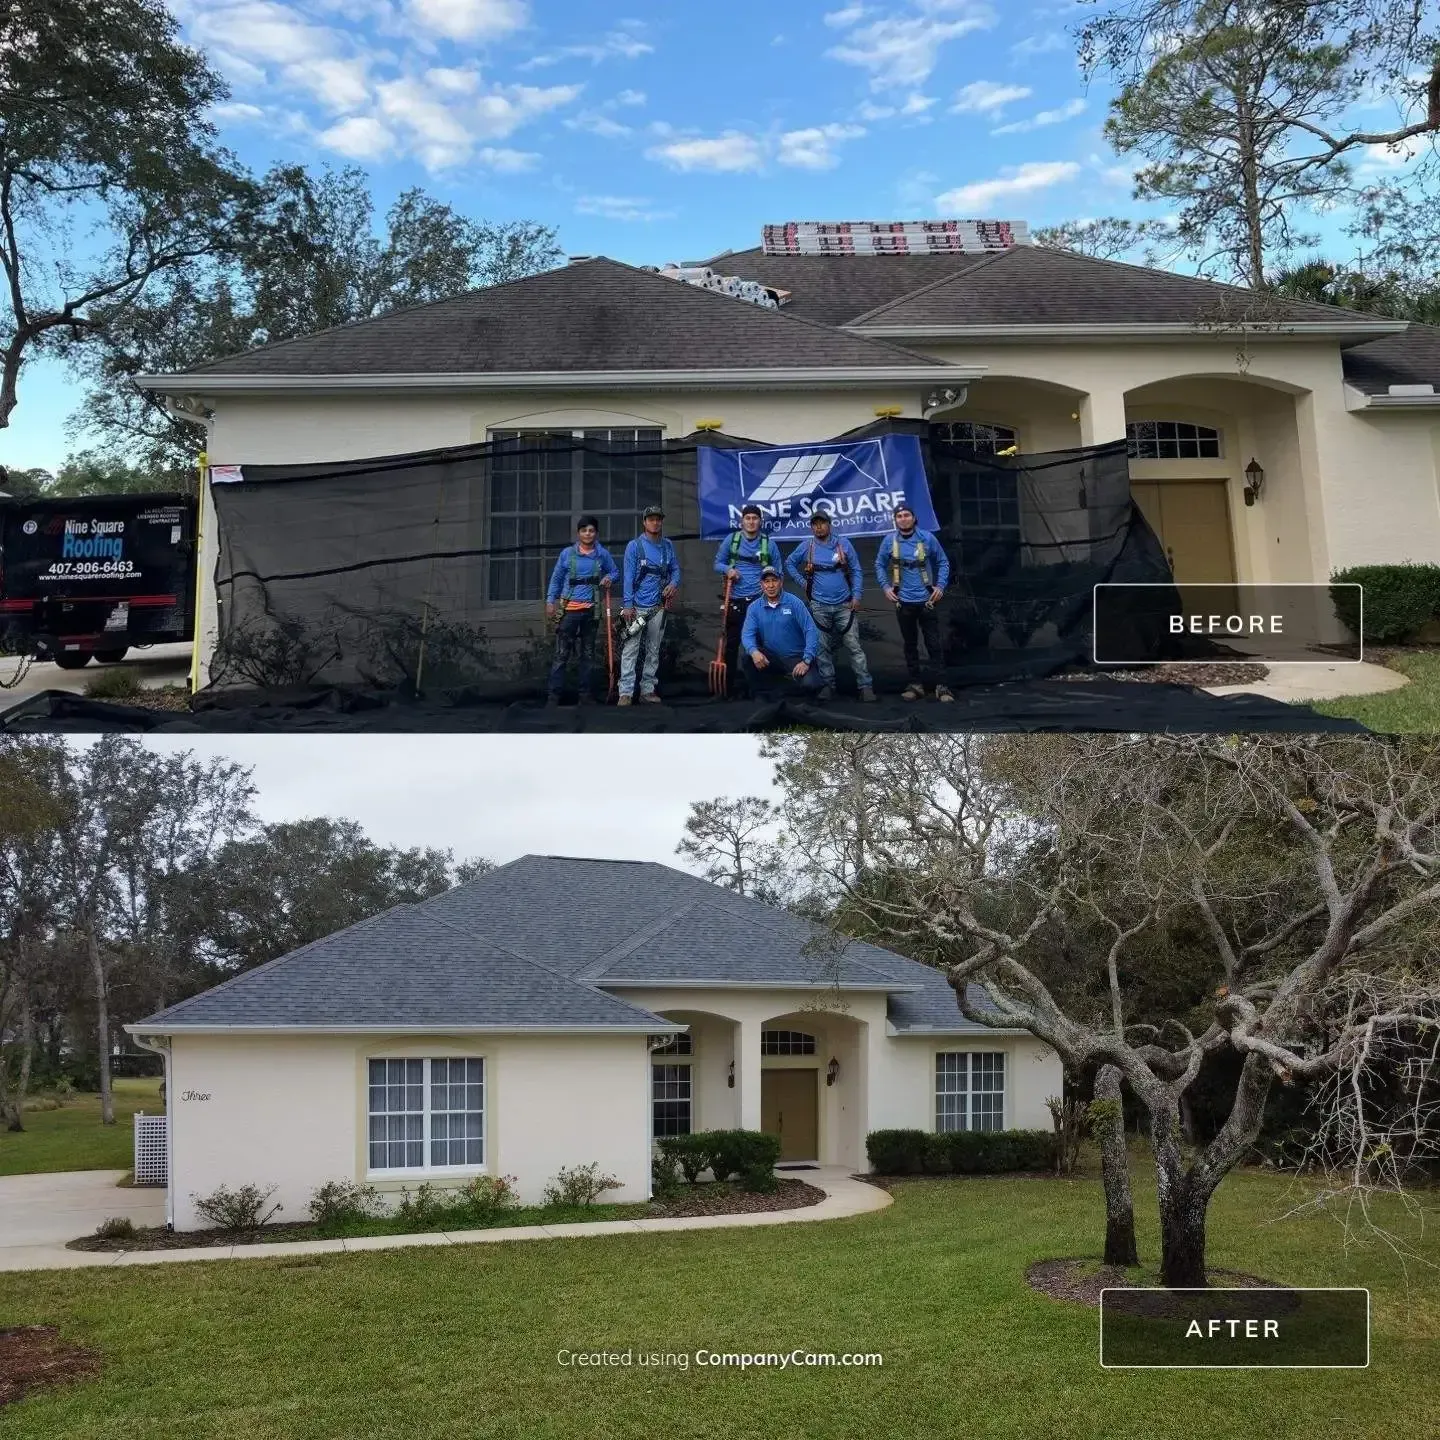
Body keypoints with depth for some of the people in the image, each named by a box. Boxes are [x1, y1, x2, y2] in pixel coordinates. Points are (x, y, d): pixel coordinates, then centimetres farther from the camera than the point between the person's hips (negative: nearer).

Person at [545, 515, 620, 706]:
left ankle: (585, 693, 17)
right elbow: (556, 578, 8)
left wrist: (610, 578, -6)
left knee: (588, 653, 10)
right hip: (569, 609, -2)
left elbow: (616, 572, 17)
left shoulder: (603, 554, 4)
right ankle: (554, 694, -5)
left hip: (591, 610, 2)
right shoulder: (567, 553, 2)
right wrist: (550, 601, 1)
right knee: (562, 653, -6)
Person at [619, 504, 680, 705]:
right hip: (637, 606, -5)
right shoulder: (635, 546, -5)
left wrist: (674, 583, -10)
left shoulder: (668, 546, 7)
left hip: (658, 607, 5)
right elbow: (628, 576, -8)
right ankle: (626, 693, -8)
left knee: (653, 650, 11)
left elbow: (675, 569, 14)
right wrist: (627, 605, -14)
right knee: (630, 650, -7)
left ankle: (647, 690, 19)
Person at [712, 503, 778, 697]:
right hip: (735, 599, 0)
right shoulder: (731, 539, 1)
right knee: (731, 640, 4)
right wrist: (727, 569, -14)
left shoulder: (769, 543, 2)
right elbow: (717, 563, 8)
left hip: (760, 600, 0)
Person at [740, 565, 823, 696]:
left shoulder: (794, 603, -8)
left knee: (810, 684, -29)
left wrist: (807, 661, -23)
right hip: (770, 659, 3)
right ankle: (757, 696, -5)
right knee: (749, 657, -26)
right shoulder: (754, 608, 0)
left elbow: (811, 631, -12)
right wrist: (754, 651, -33)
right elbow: (747, 634, -9)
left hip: (796, 657, -3)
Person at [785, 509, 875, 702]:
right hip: (819, 606, 1)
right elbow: (789, 563, 15)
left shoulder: (843, 544, 2)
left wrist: (856, 595, -4)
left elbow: (856, 570, 4)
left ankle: (866, 686, -4)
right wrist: (802, 582, 4)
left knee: (854, 646, -4)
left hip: (844, 605, -1)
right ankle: (827, 685, 15)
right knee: (822, 648, 5)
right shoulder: (806, 547, 2)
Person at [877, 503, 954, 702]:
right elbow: (879, 565, 11)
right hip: (904, 601, 1)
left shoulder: (927, 538, -3)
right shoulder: (889, 541, -1)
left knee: (933, 643, -4)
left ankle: (939, 685, -1)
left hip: (926, 600, -1)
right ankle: (916, 684, 17)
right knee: (910, 644, 10)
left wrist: (940, 586, -3)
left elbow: (943, 562, 7)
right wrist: (886, 586, -1)